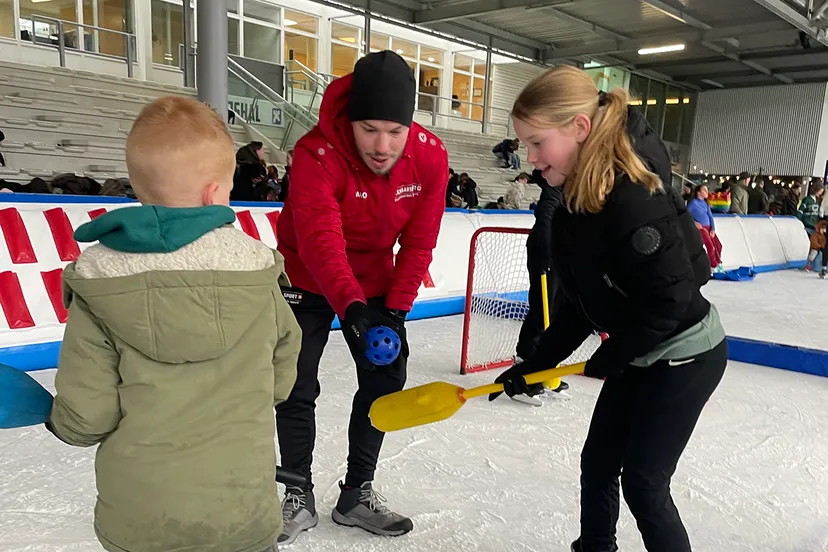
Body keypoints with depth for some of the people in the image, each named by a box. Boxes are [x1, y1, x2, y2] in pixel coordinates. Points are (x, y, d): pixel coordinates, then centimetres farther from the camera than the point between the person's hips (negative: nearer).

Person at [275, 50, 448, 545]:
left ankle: (357, 493, 25)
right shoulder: (317, 155, -30)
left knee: (386, 378, 6)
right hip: (308, 282, -3)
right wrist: (350, 307, -53)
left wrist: (396, 307, -16)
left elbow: (418, 242, -13)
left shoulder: (430, 157, -19)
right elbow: (320, 242, -41)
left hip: (375, 284, 4)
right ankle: (300, 497, 22)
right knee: (296, 388, 0)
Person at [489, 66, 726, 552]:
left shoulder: (633, 197, -28)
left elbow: (669, 298, -28)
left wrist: (610, 359, -16)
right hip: (638, 357, 8)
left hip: (686, 356, -8)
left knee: (642, 479, 0)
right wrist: (535, 365, 2)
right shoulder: (571, 208, -1)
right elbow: (579, 306, 5)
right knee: (598, 462, 15)